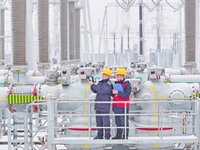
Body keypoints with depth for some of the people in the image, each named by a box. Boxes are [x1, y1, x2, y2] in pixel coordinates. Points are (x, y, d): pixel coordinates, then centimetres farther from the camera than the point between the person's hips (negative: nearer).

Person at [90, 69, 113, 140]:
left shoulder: (109, 84, -11)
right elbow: (95, 91, 15)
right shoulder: (100, 82, 15)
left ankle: (107, 134, 2)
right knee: (98, 120, 8)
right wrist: (91, 85, -3)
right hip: (98, 104, 8)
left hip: (105, 105, -8)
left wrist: (93, 85, -19)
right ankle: (100, 135, 12)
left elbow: (101, 91, -23)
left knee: (105, 120, -5)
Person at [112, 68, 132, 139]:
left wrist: (117, 92, -24)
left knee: (124, 122, -6)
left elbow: (126, 95, -20)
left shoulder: (127, 85, -6)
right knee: (118, 122, 11)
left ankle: (125, 136, -4)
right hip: (116, 106, 8)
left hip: (123, 107, -8)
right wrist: (113, 92, 3)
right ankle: (118, 135, 17)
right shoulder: (116, 84, 17)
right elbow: (114, 95, 26)